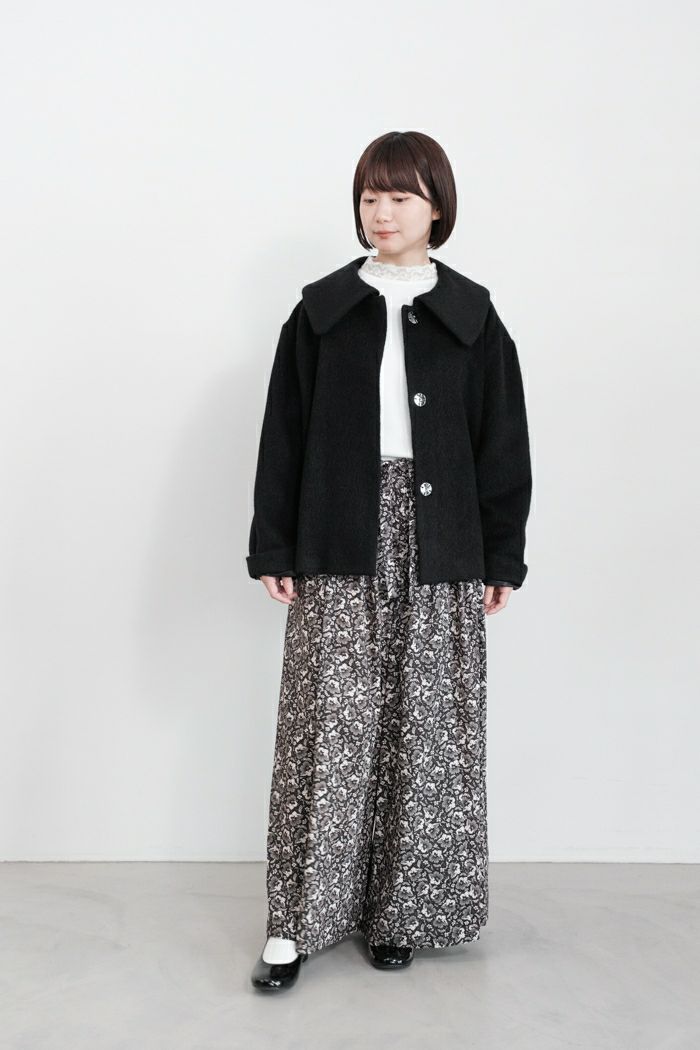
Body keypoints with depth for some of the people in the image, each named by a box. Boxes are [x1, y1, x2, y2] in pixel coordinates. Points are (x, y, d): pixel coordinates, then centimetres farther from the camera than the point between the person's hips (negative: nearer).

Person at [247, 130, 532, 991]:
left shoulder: (472, 317, 7)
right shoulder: (322, 311, 7)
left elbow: (502, 445, 6)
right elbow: (284, 435, 5)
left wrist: (503, 558, 2)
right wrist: (273, 550, 1)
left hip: (437, 556, 1)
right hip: (340, 552, 0)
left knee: (426, 729, 4)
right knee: (328, 728, -2)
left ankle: (402, 909, 19)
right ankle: (300, 919, 8)